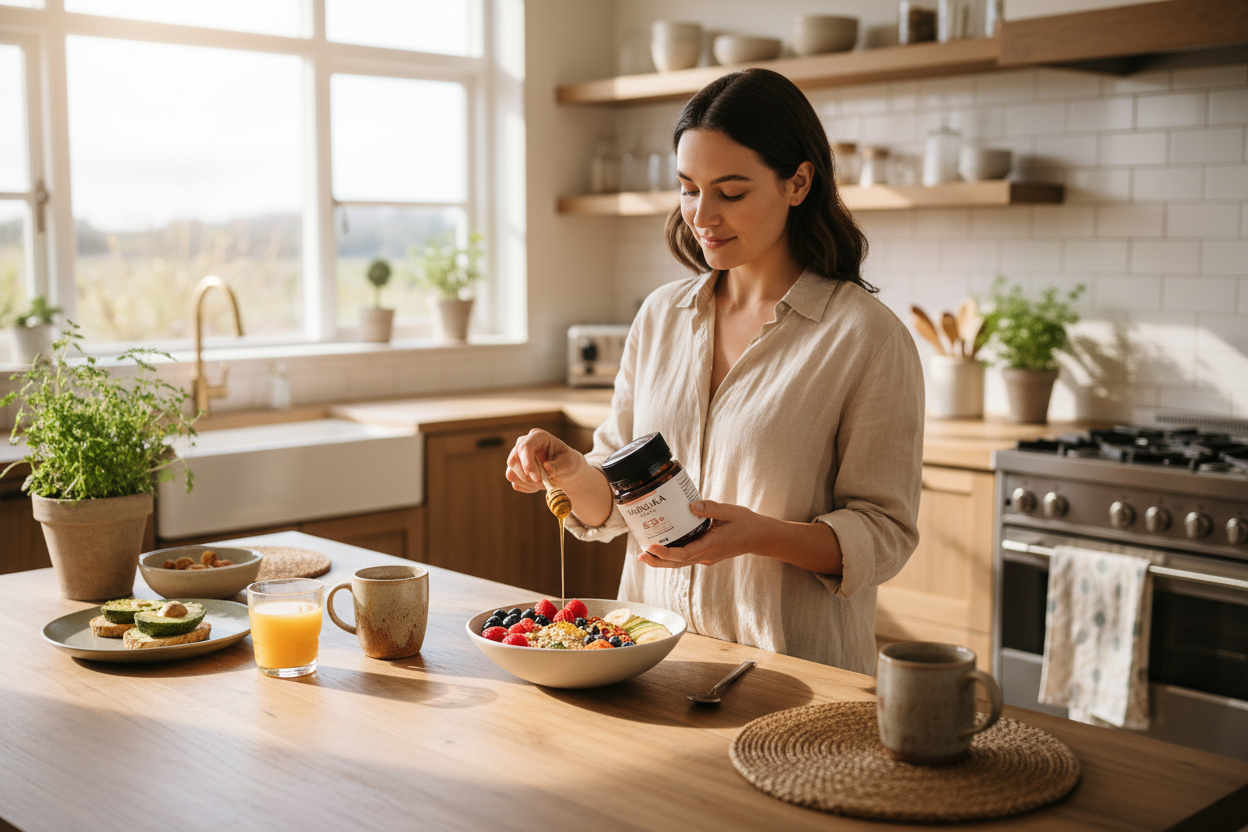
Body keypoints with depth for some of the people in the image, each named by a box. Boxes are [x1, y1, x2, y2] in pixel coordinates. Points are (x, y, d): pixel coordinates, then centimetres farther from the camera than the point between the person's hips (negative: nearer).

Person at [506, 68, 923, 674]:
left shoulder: (866, 337, -7)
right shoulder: (661, 316, 9)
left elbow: (884, 534, -6)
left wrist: (762, 534, -21)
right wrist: (569, 471, -7)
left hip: (792, 673, -4)